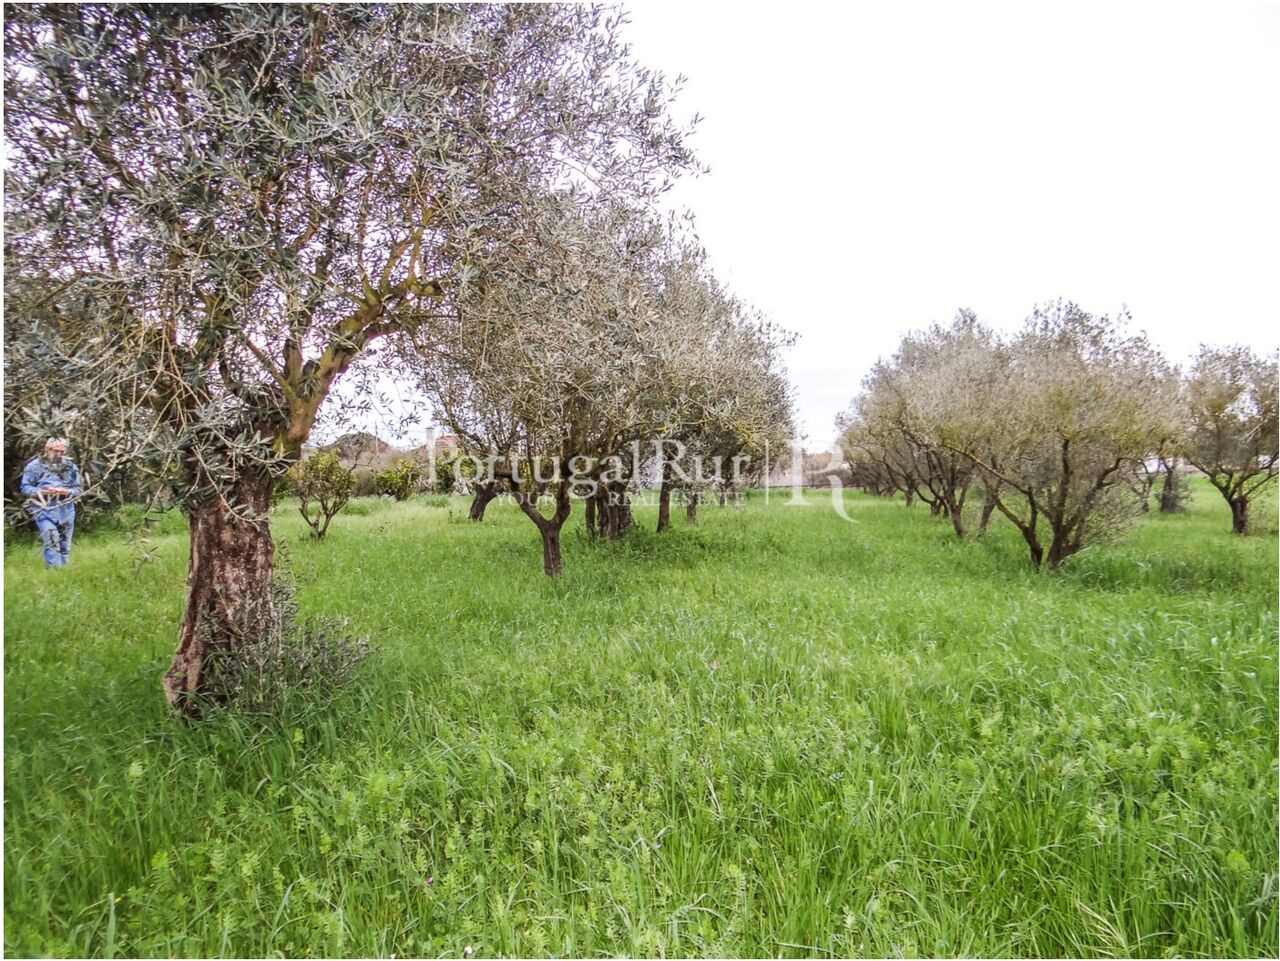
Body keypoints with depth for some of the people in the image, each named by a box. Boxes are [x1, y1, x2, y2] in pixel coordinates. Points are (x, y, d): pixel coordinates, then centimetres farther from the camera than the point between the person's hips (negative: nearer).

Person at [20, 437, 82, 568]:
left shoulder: (71, 467, 7)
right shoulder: (35, 466, -1)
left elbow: (77, 489, 9)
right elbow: (25, 487, 0)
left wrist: (67, 492, -13)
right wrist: (43, 491, -17)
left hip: (66, 512, 4)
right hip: (45, 511, -4)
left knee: (65, 546, 11)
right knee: (52, 544, -15)